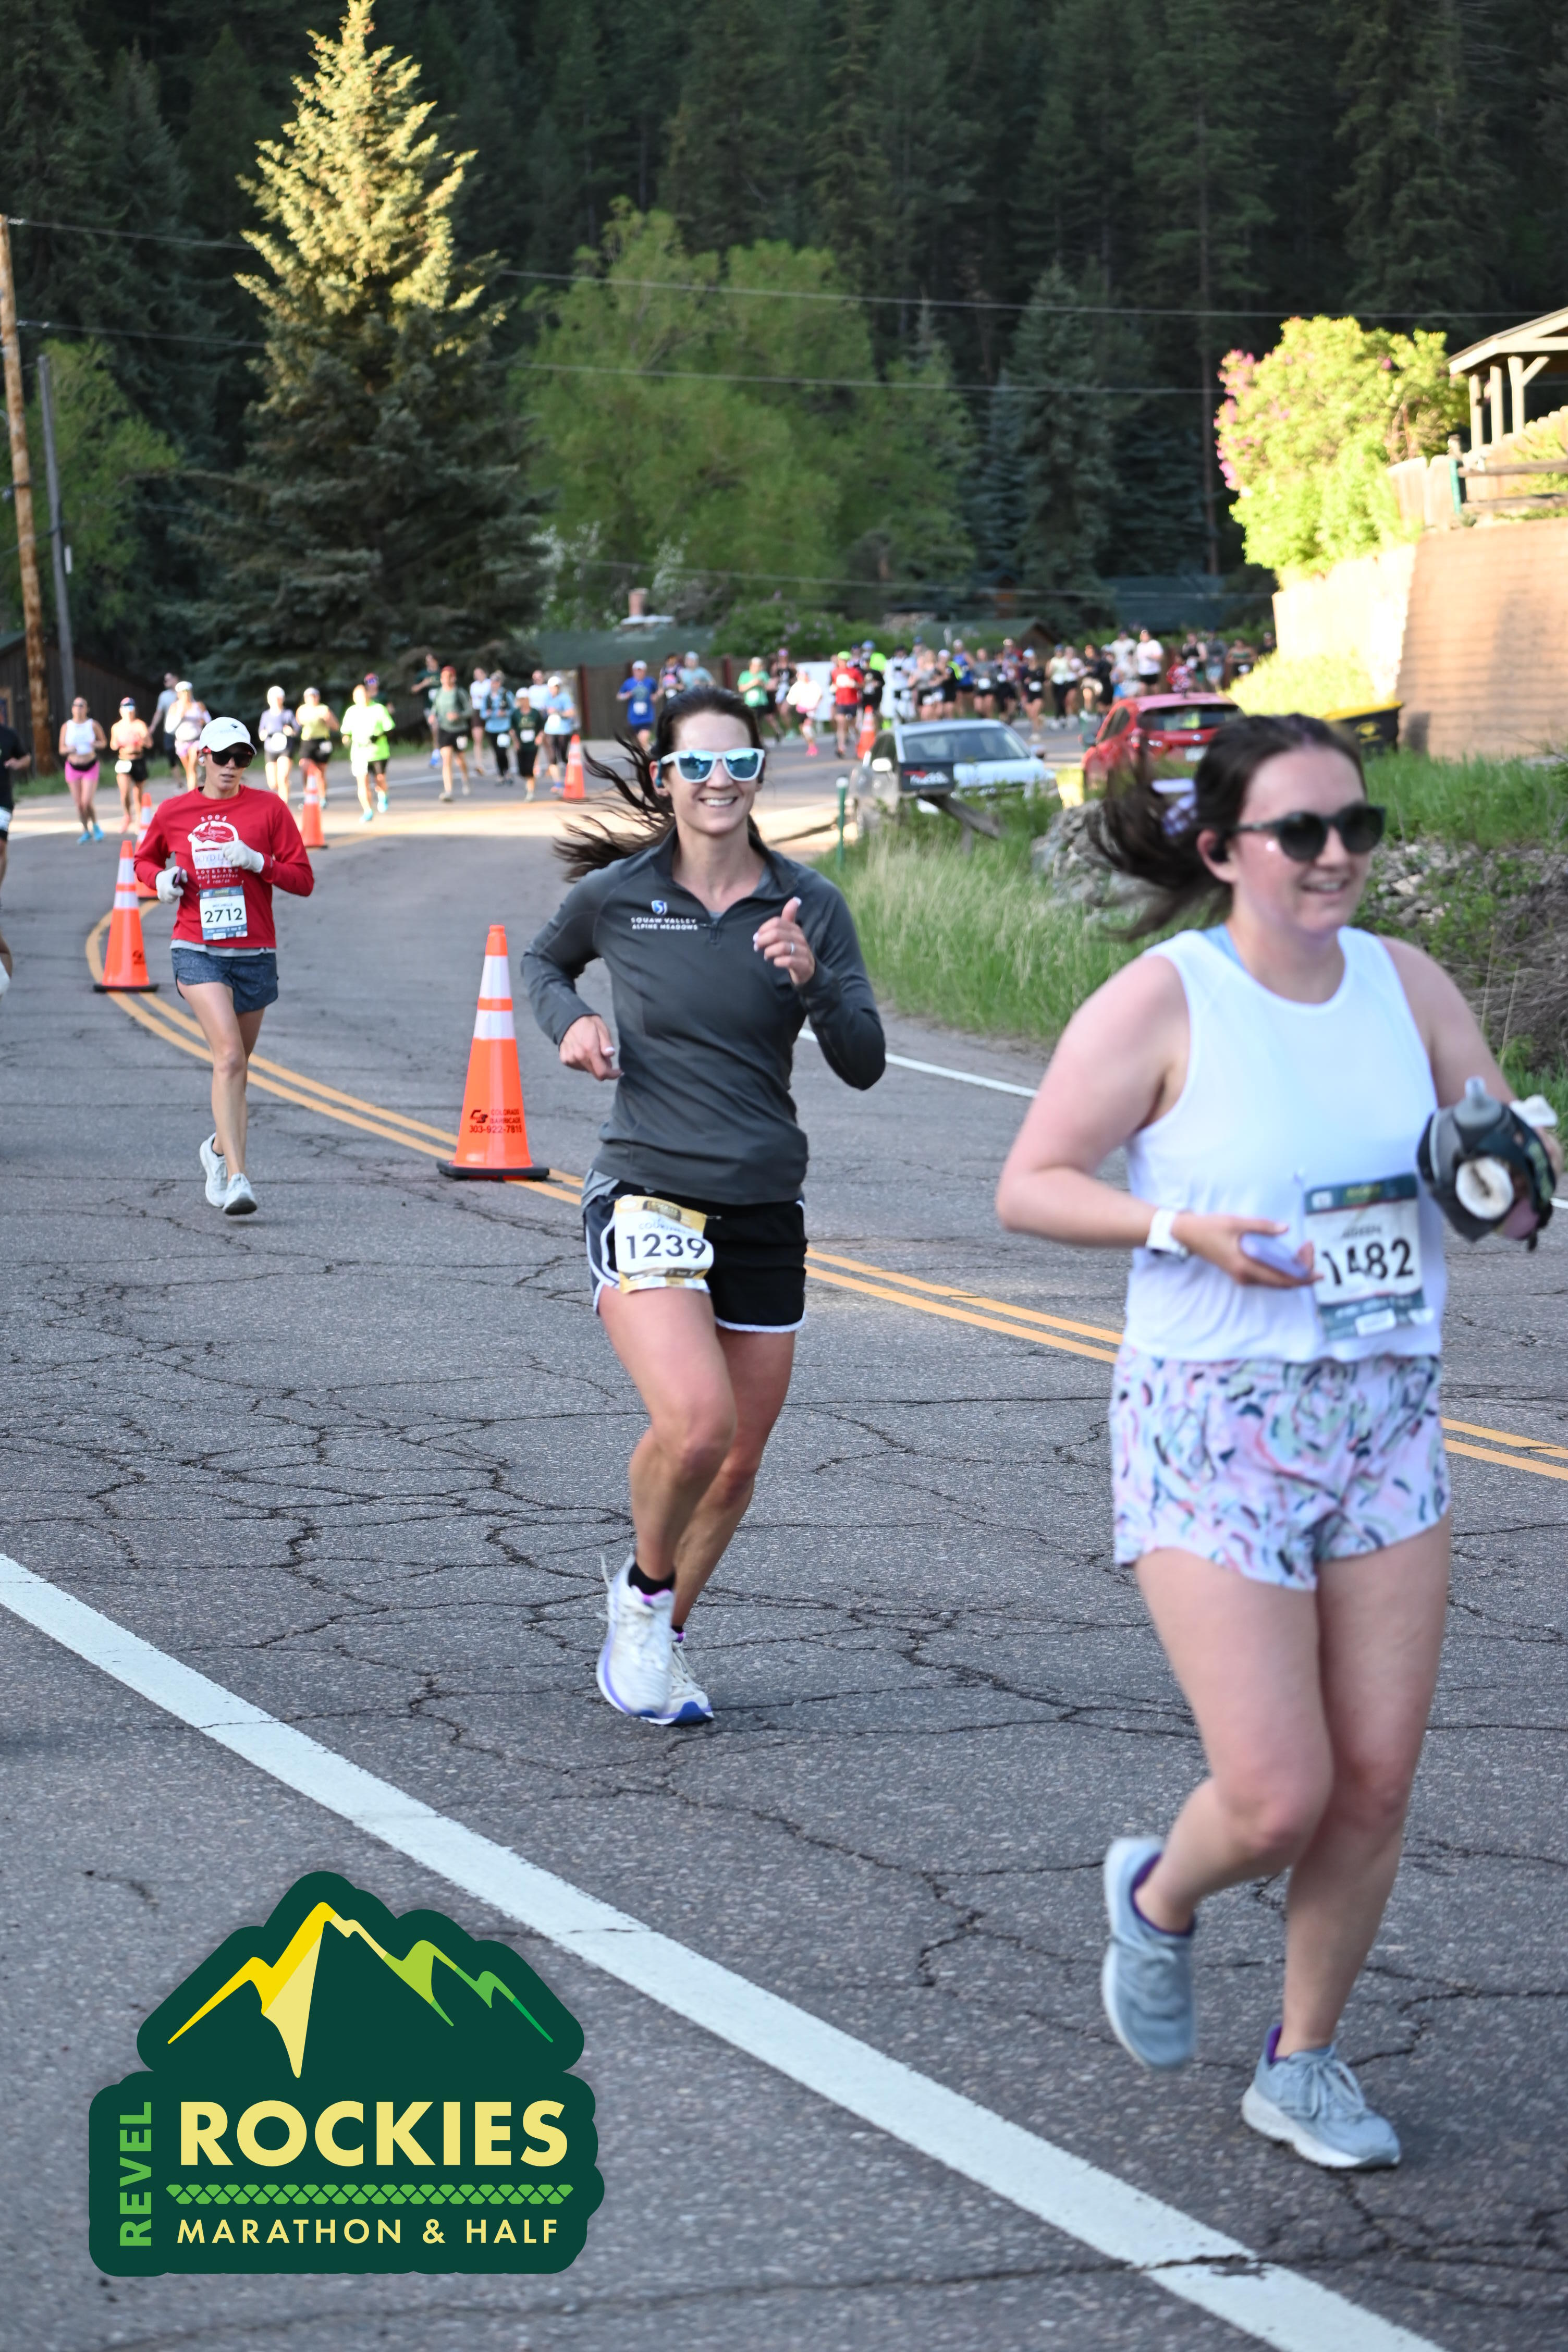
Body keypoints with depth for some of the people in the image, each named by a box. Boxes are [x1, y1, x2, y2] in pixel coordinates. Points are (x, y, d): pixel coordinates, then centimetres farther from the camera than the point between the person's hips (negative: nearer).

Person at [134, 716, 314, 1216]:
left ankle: (220, 1148, 41)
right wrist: (161, 879, -1)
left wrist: (258, 862, -16)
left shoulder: (268, 808, 1)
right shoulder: (173, 812, 4)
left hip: (255, 953, 2)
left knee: (235, 1064, 13)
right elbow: (144, 859, 22)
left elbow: (304, 881, 0)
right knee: (229, 1056, -20)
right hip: (198, 950, -2)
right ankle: (235, 1177, -23)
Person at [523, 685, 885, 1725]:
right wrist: (570, 1021, -1)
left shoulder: (809, 905, 0)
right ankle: (644, 1586, 5)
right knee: (696, 1421, -25)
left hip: (765, 1210, 3)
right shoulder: (616, 894, -2)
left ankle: (661, 1639, 35)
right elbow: (546, 962, 20)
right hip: (646, 1198, -3)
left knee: (738, 1466, 10)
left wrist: (810, 978, -21)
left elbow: (865, 1064, -4)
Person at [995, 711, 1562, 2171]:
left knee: (1374, 1783, 4)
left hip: (1387, 1416, 5)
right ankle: (1157, 1898, 27)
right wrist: (1180, 1228, -21)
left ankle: (1304, 2062, 25)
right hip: (1212, 1426, -5)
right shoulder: (1161, 1002, -10)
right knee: (1277, 1799, -9)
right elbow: (1028, 1185, -7)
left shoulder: (1406, 984, 4)